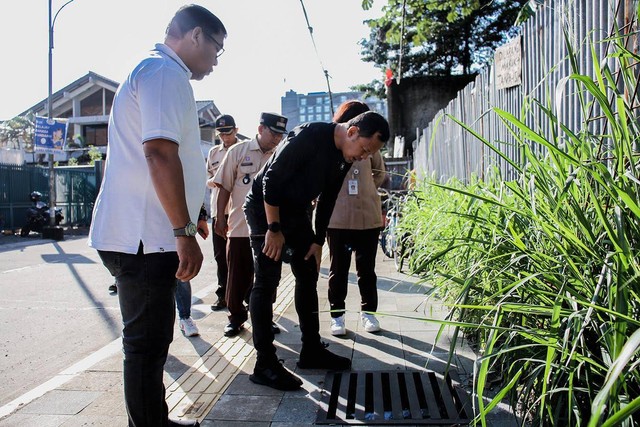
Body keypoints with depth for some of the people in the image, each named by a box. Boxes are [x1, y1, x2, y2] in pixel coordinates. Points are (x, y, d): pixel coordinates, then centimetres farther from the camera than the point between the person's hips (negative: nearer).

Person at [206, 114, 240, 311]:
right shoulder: (213, 152, 16)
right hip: (218, 209, 5)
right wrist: (213, 181, -4)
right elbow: (207, 179, 18)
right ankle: (223, 294, 19)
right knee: (220, 255, 8)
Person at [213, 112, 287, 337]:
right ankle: (236, 316, 23)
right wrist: (220, 218, -1)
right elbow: (225, 187, 2)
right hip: (240, 227, -2)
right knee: (238, 276, 7)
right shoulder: (238, 151, -1)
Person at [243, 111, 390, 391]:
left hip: (296, 212, 8)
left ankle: (312, 351, 18)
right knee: (266, 281, -10)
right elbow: (271, 180, -25)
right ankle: (264, 365, -6)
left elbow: (326, 201, 9)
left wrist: (318, 241, 6)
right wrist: (274, 229, -22)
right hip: (265, 209, -8)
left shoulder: (344, 157, 0)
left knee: (308, 277, 8)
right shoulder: (308, 137, -26)